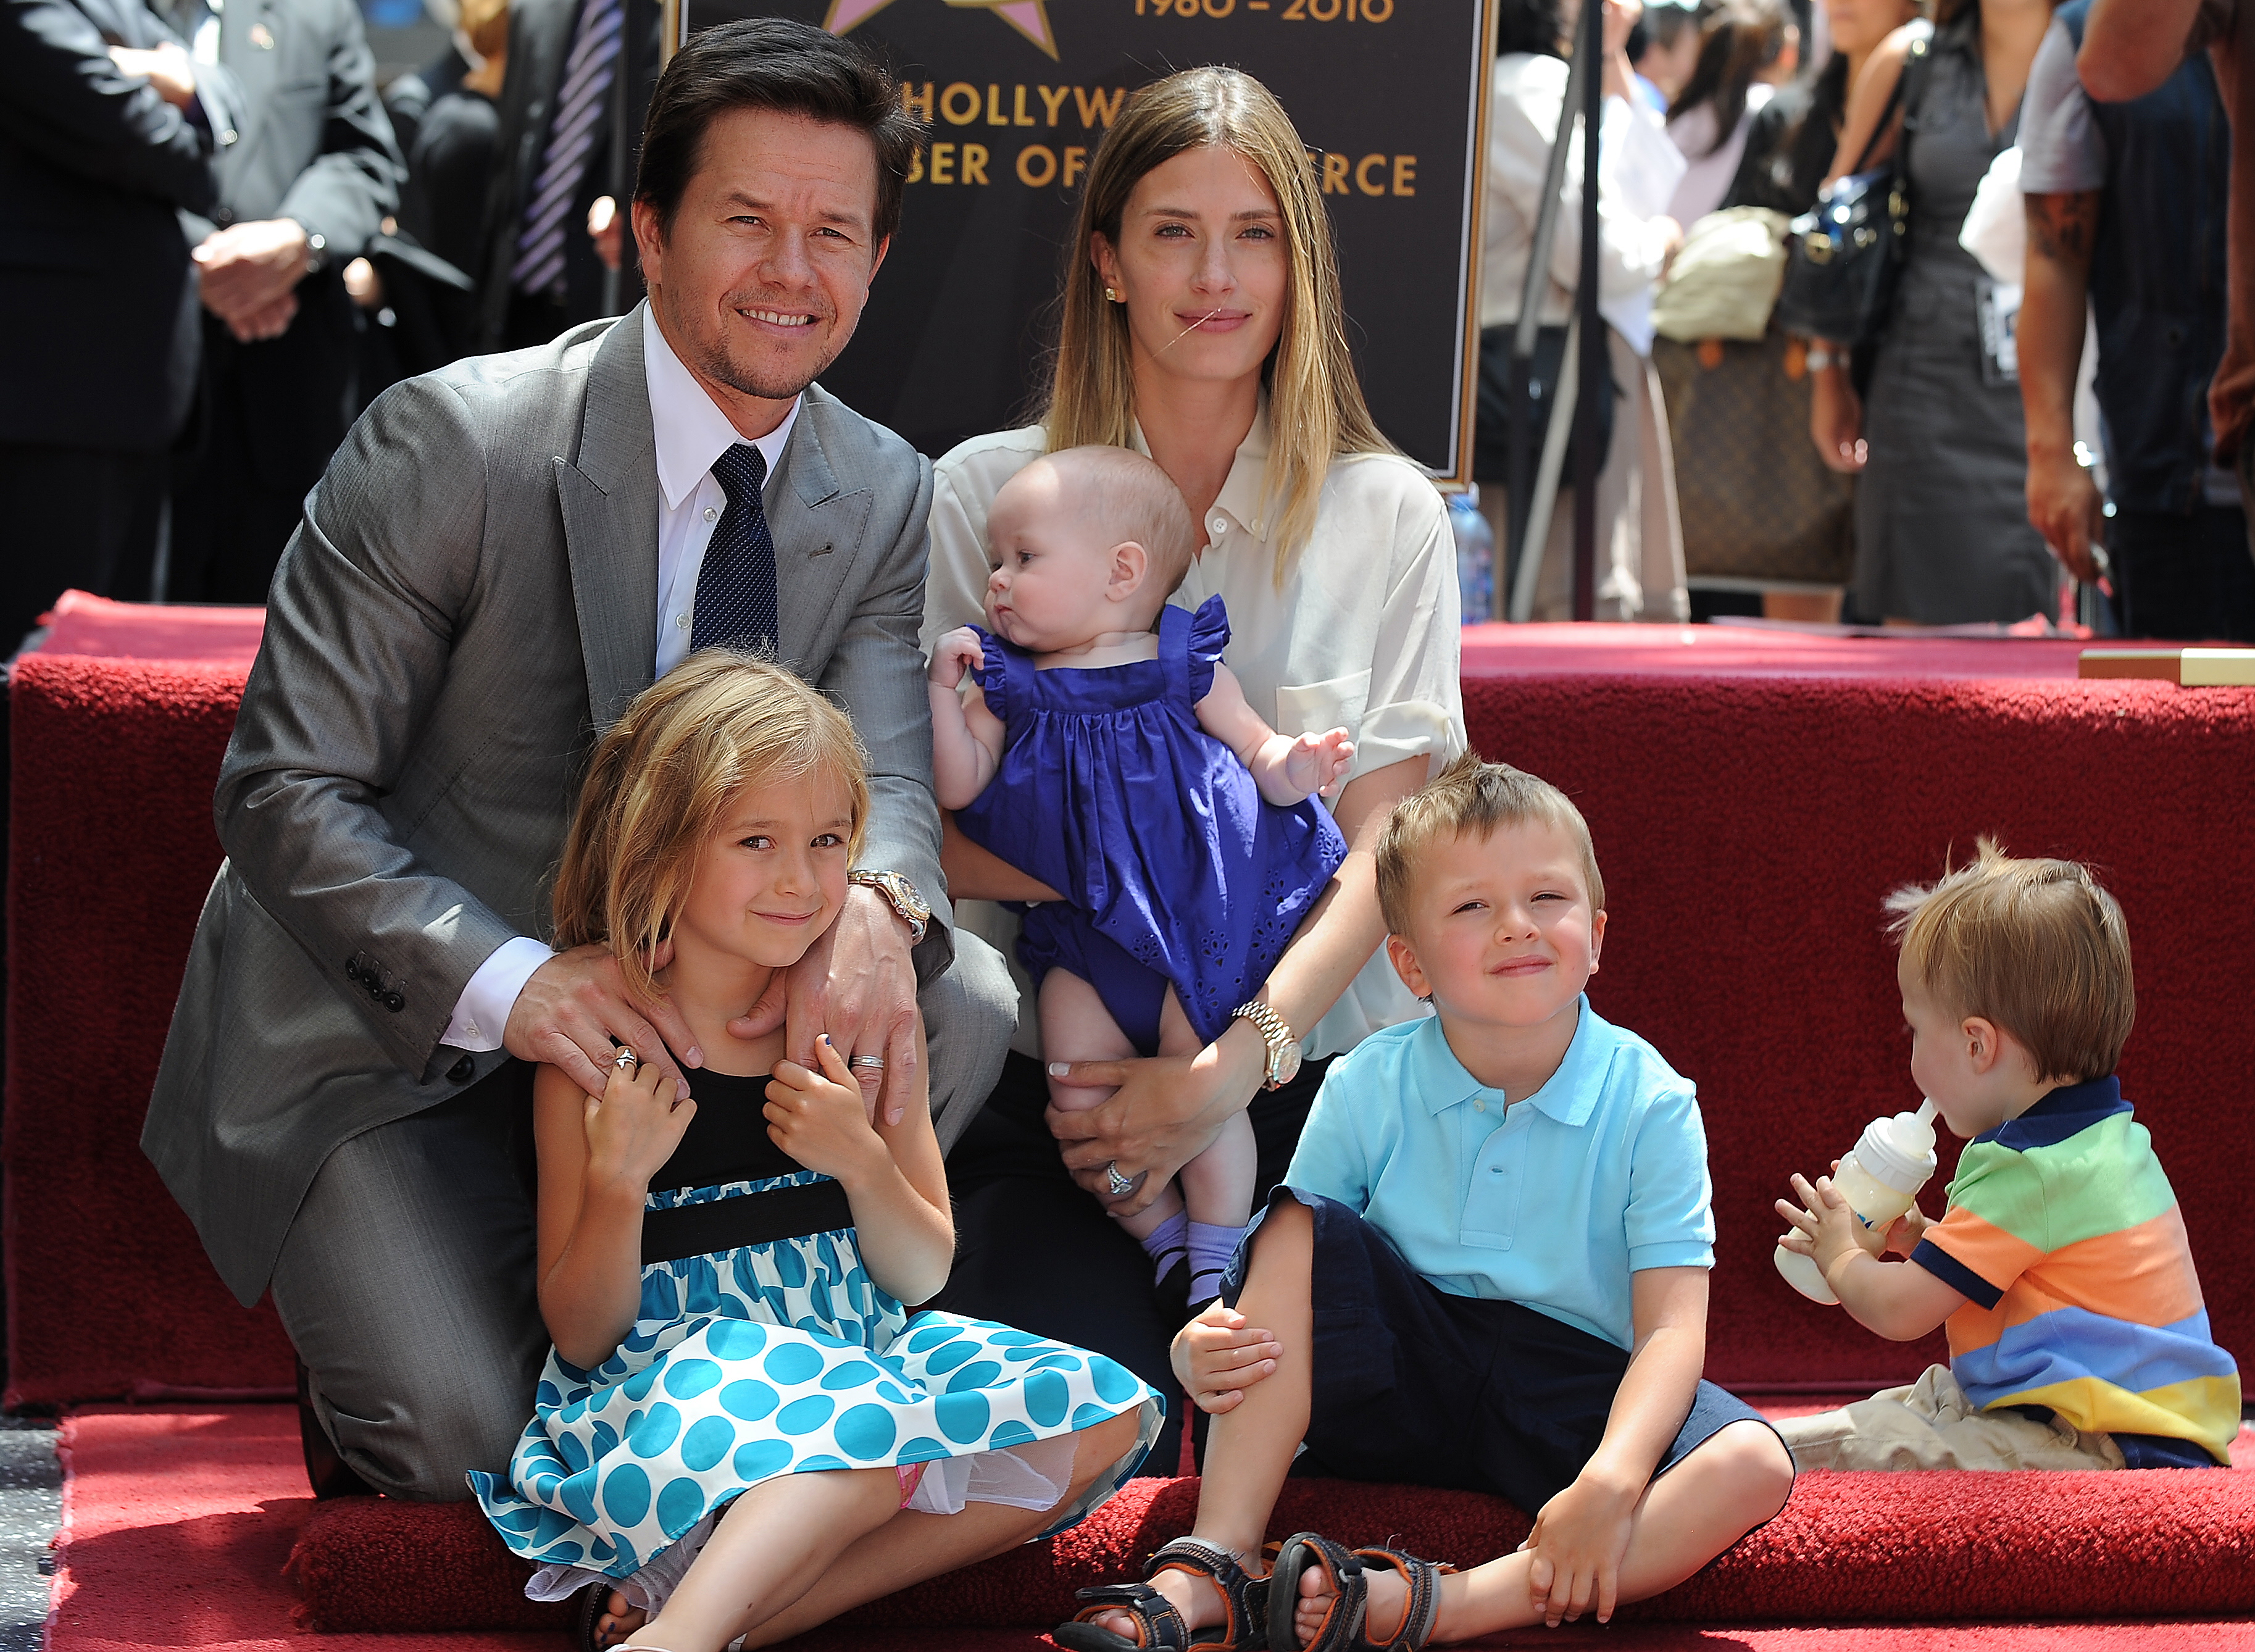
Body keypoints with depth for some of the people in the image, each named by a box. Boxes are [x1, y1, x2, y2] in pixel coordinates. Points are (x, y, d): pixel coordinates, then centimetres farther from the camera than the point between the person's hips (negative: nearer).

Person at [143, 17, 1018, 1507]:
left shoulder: (887, 502, -2)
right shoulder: (449, 445, -19)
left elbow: (884, 782, -10)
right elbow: (286, 793, -18)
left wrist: (873, 907, -37)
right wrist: (507, 981, -34)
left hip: (656, 1005, 5)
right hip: (385, 1033, -5)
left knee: (962, 1004, -19)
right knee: (470, 1435, -22)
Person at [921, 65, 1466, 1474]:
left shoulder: (1387, 514, 7)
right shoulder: (984, 495, 6)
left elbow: (1379, 849, -1)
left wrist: (1238, 1066, -18)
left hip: (1319, 1076, 1)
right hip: (1050, 1081, -1)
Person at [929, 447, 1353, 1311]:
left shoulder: (1185, 670, 0)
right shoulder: (1011, 686, 6)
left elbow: (1259, 755, 5)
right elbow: (960, 788, 0)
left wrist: (1296, 766, -16)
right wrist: (944, 689, -8)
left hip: (1197, 915, -3)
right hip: (1084, 930, 3)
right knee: (1077, 1094, -8)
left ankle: (1219, 1260, 3)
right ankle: (1163, 1236, 7)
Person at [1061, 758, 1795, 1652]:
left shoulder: (1649, 1103, -11)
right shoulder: (1367, 1090, -4)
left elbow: (1671, 1326, -18)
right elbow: (1283, 1270, -2)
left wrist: (1611, 1482, -36)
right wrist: (1200, 1349, -27)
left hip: (1577, 1391, -1)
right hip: (1397, 1385, 2)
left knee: (1754, 1467, -29)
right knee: (1299, 1221, -20)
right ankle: (1207, 1572, -25)